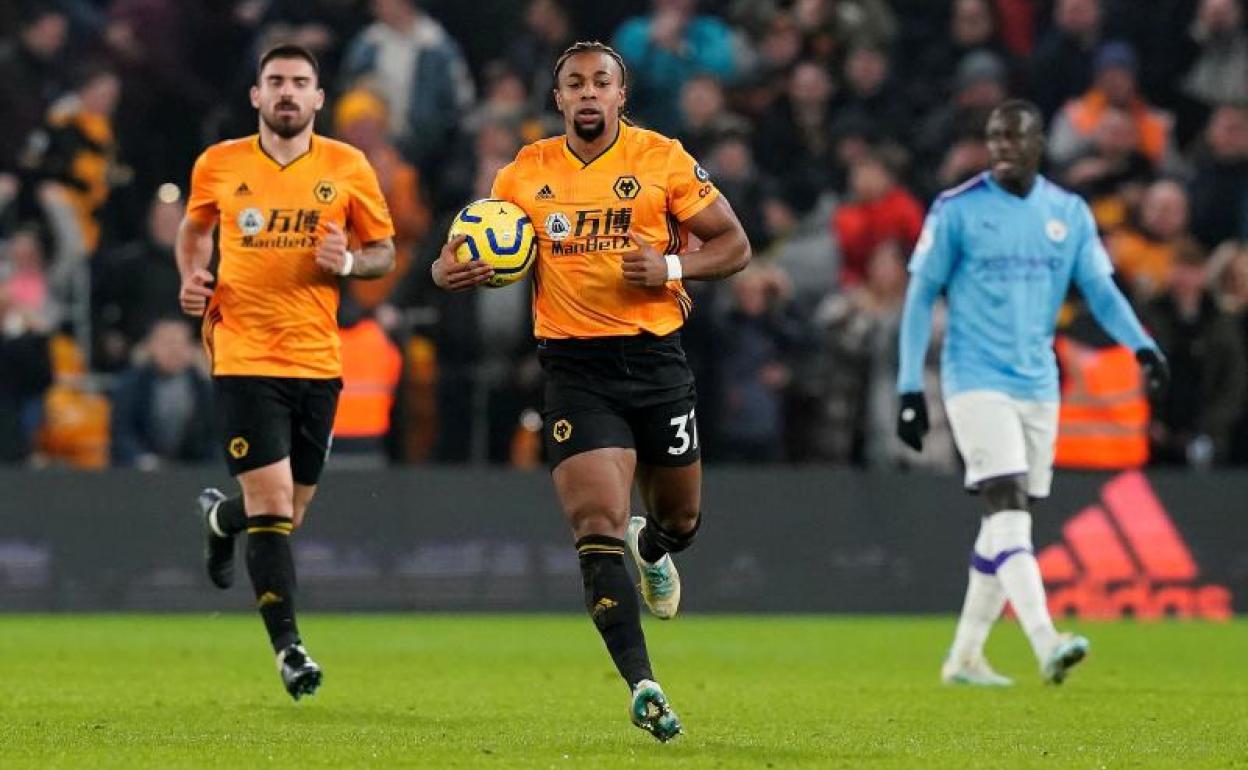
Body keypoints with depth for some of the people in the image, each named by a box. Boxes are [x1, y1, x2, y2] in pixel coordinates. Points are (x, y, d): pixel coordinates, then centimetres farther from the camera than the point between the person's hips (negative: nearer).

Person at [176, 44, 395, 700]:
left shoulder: (348, 168, 1)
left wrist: (349, 263, -12)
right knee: (273, 504, -13)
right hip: (244, 359, -2)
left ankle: (221, 518, 47)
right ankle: (287, 646, -7)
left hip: (317, 360, 2)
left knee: (287, 513, 12)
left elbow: (385, 252, 9)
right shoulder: (218, 165, 2)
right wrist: (192, 276, 2)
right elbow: (195, 228, 21)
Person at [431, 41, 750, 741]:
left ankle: (651, 549, 55)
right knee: (598, 524, -16)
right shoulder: (526, 173, 5)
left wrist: (672, 269, -14)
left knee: (681, 517, 16)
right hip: (575, 364, -1)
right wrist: (452, 271, -8)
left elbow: (733, 243, 3)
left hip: (656, 360, 1)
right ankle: (642, 685, -17)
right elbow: (480, 250, 15)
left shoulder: (664, 159, 0)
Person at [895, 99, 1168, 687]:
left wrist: (1142, 346, -12)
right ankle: (1045, 644, -30)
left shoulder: (1069, 214, 8)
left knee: (1008, 520, 8)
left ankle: (964, 655, 19)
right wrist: (910, 388, -5)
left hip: (1038, 385, 5)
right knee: (1007, 506, -19)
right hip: (976, 382, -5)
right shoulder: (956, 210, -3)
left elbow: (1101, 290, 6)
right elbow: (921, 296, 0)